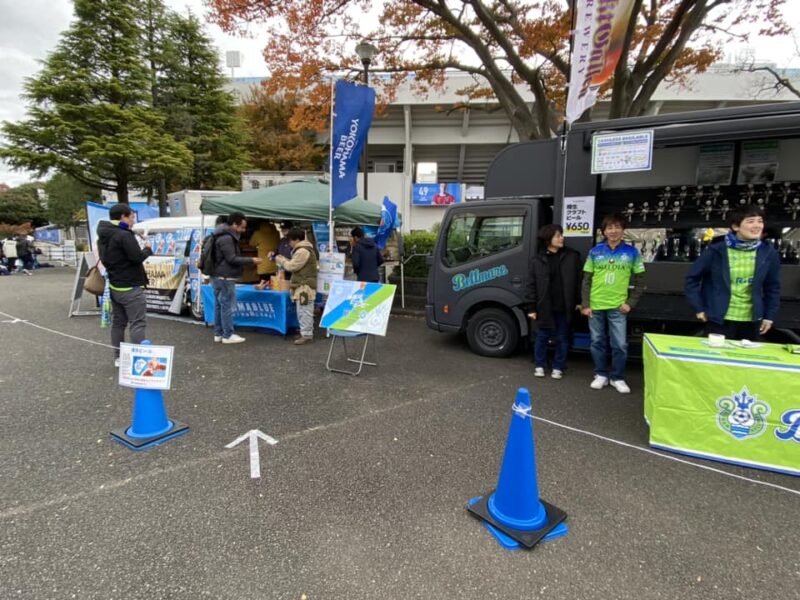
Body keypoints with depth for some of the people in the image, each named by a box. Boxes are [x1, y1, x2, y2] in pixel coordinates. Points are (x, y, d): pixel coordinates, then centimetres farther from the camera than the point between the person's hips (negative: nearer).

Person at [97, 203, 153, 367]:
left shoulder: (103, 236, 11)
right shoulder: (124, 235, -18)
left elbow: (105, 259, 18)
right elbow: (137, 257, -22)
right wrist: (148, 249, -3)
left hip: (114, 286, 9)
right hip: (130, 287, -9)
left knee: (118, 322, 14)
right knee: (137, 323, -6)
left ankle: (118, 357, 21)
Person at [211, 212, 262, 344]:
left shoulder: (226, 236, 15)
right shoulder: (226, 238, -18)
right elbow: (232, 259, -19)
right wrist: (251, 260, -14)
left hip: (218, 276, 11)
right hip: (225, 277, -11)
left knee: (219, 305, 13)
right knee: (227, 306, -5)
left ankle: (218, 333, 19)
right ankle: (228, 335, 1)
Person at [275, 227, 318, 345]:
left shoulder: (303, 251, -16)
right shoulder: (303, 249, 19)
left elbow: (292, 266, -15)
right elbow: (296, 265, 23)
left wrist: (280, 260, 0)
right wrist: (284, 260, 13)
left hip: (304, 286, -11)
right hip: (303, 285, 11)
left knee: (304, 311, -8)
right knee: (303, 311, 14)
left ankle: (306, 334, -4)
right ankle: (306, 332, 20)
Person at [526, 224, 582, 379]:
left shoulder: (572, 256, 0)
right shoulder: (537, 260, -1)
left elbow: (579, 280, 2)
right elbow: (532, 285, -1)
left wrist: (579, 301, -2)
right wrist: (532, 308, -4)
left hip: (564, 307, 1)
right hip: (544, 307, 0)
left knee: (562, 338, 11)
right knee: (542, 337, 11)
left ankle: (558, 367, 25)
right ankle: (539, 365, 27)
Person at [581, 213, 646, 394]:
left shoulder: (632, 252, 1)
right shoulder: (595, 252, 3)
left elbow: (640, 281, 7)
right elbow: (586, 280, 4)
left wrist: (630, 303, -2)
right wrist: (585, 304, -2)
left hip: (618, 307, -1)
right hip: (595, 306, 1)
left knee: (620, 344, 0)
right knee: (597, 342, 9)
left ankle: (617, 378, 17)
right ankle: (601, 375, 23)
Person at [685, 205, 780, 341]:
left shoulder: (768, 253, 1)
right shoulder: (716, 250, -10)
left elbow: (773, 287, 11)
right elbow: (692, 278, -3)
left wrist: (769, 316, 10)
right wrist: (698, 308, -5)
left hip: (751, 321, 4)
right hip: (719, 319, -4)